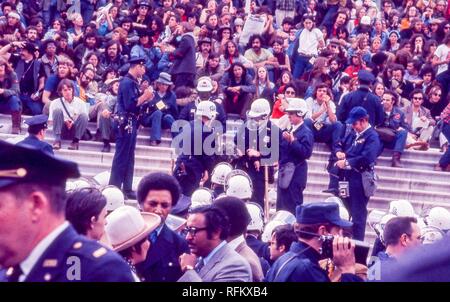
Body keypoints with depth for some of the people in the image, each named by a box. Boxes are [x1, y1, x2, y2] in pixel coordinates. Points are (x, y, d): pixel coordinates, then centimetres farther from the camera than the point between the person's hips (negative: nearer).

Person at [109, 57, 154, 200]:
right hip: (125, 123, -10)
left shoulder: (132, 82, 14)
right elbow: (130, 105, -22)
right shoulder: (127, 82, -15)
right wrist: (145, 96, -14)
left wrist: (145, 97, 6)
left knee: (129, 158, 13)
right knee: (121, 157, -6)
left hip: (131, 123, 10)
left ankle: (127, 189, 18)